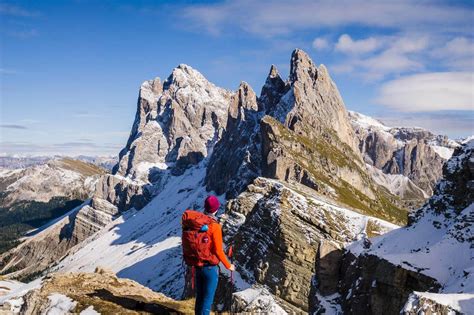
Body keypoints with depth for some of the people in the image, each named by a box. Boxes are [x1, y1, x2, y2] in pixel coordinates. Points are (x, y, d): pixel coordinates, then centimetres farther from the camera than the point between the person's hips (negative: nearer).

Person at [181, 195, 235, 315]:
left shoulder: (191, 223, -2)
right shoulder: (214, 226, -19)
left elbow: (187, 245, 6)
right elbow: (218, 251, -17)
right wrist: (228, 266, -2)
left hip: (197, 267, 6)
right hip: (210, 267, -6)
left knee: (199, 297, 20)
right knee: (207, 300, 4)